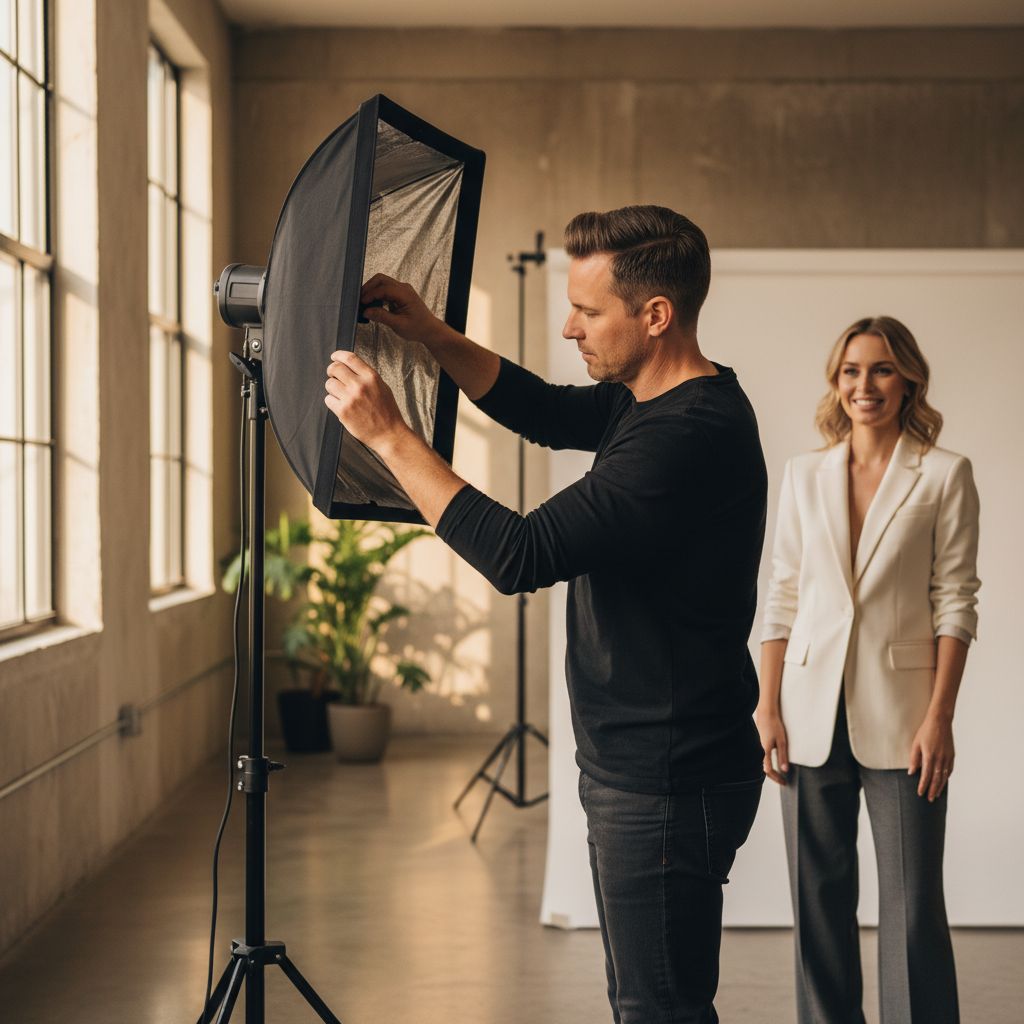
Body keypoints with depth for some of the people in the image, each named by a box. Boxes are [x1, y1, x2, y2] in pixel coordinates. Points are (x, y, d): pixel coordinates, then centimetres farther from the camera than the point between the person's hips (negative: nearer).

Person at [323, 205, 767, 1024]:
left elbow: (521, 557, -28)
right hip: (633, 769, 10)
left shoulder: (689, 434, -25)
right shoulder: (650, 402, 7)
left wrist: (388, 435, -21)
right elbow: (544, 411, 22)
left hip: (668, 786, -10)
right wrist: (429, 334, 7)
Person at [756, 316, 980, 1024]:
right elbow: (783, 599, 9)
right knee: (819, 899, 8)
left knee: (912, 905, -2)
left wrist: (939, 718, -9)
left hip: (898, 718, -3)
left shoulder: (945, 476, 0)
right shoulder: (805, 474, 9)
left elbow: (956, 603, -3)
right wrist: (767, 707, 2)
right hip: (812, 718, 3)